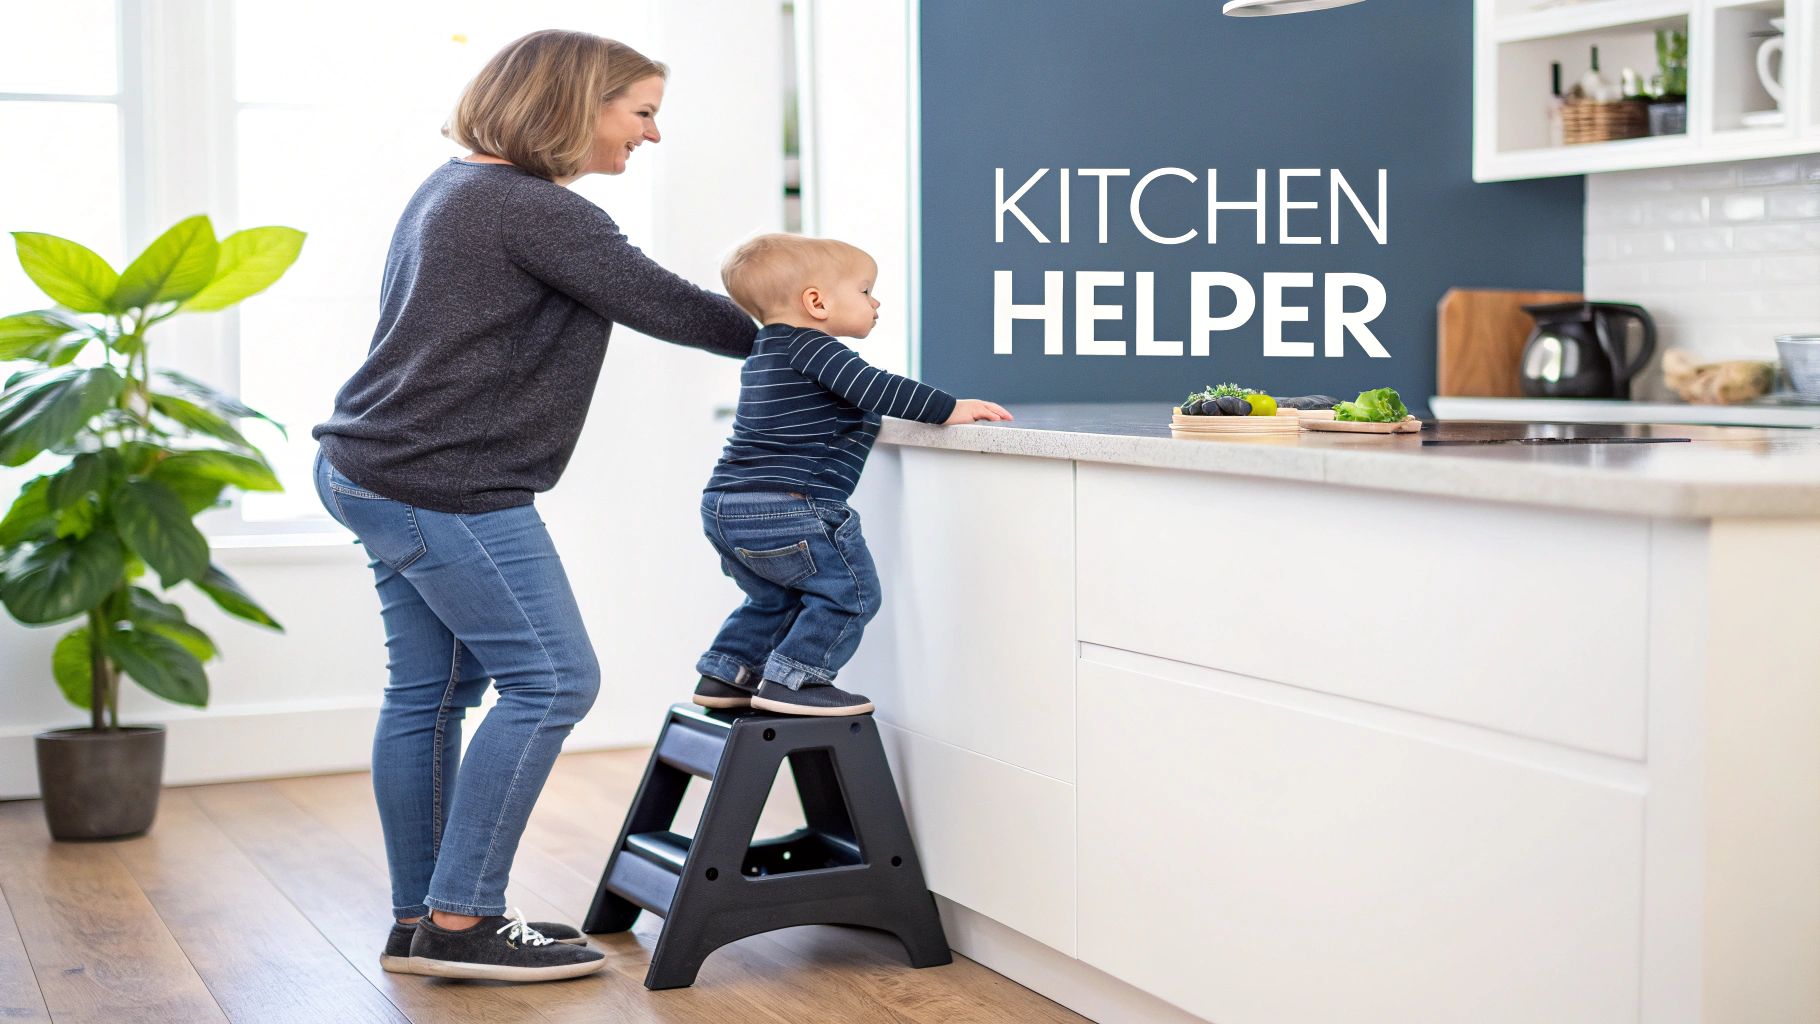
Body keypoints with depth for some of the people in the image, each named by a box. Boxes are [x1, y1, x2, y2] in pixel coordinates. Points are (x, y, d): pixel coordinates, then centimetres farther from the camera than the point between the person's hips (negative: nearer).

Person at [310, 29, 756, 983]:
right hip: (449, 490, -11)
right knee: (550, 682, -4)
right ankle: (461, 921, 0)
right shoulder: (536, 211, -16)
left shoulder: (451, 189, 17)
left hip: (374, 470, 11)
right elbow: (663, 305, -15)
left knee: (429, 690, 12)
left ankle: (420, 920, 19)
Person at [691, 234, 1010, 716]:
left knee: (776, 598, 26)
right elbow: (875, 387, -22)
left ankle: (726, 675, 26)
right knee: (848, 592, 0)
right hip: (787, 510, -10)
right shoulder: (811, 348, -11)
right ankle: (791, 681, -2)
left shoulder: (766, 353, 20)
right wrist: (949, 408, -16)